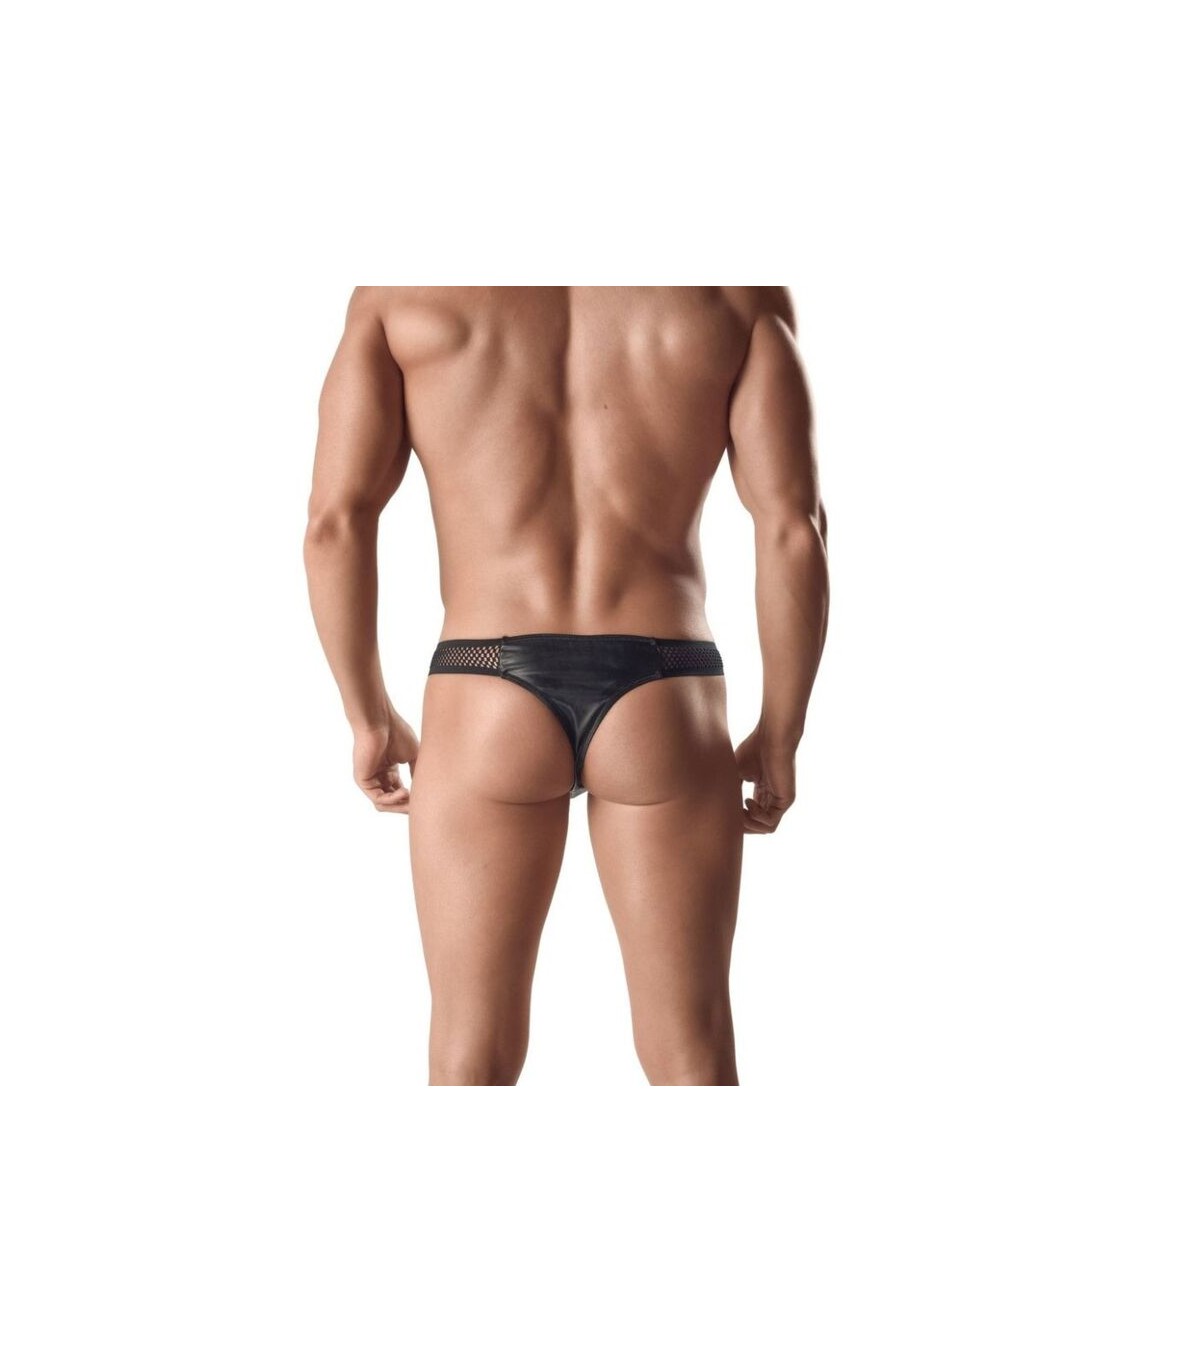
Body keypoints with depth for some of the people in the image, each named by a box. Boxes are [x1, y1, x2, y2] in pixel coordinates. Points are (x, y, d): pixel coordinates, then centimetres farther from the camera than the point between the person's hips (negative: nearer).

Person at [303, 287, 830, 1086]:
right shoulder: (737, 285, 4)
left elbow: (335, 520, -2)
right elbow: (793, 526, -3)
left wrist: (371, 719, 10)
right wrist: (781, 736, 8)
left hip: (487, 704, 0)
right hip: (664, 708, 1)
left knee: (474, 1063, 10)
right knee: (692, 1055, 11)